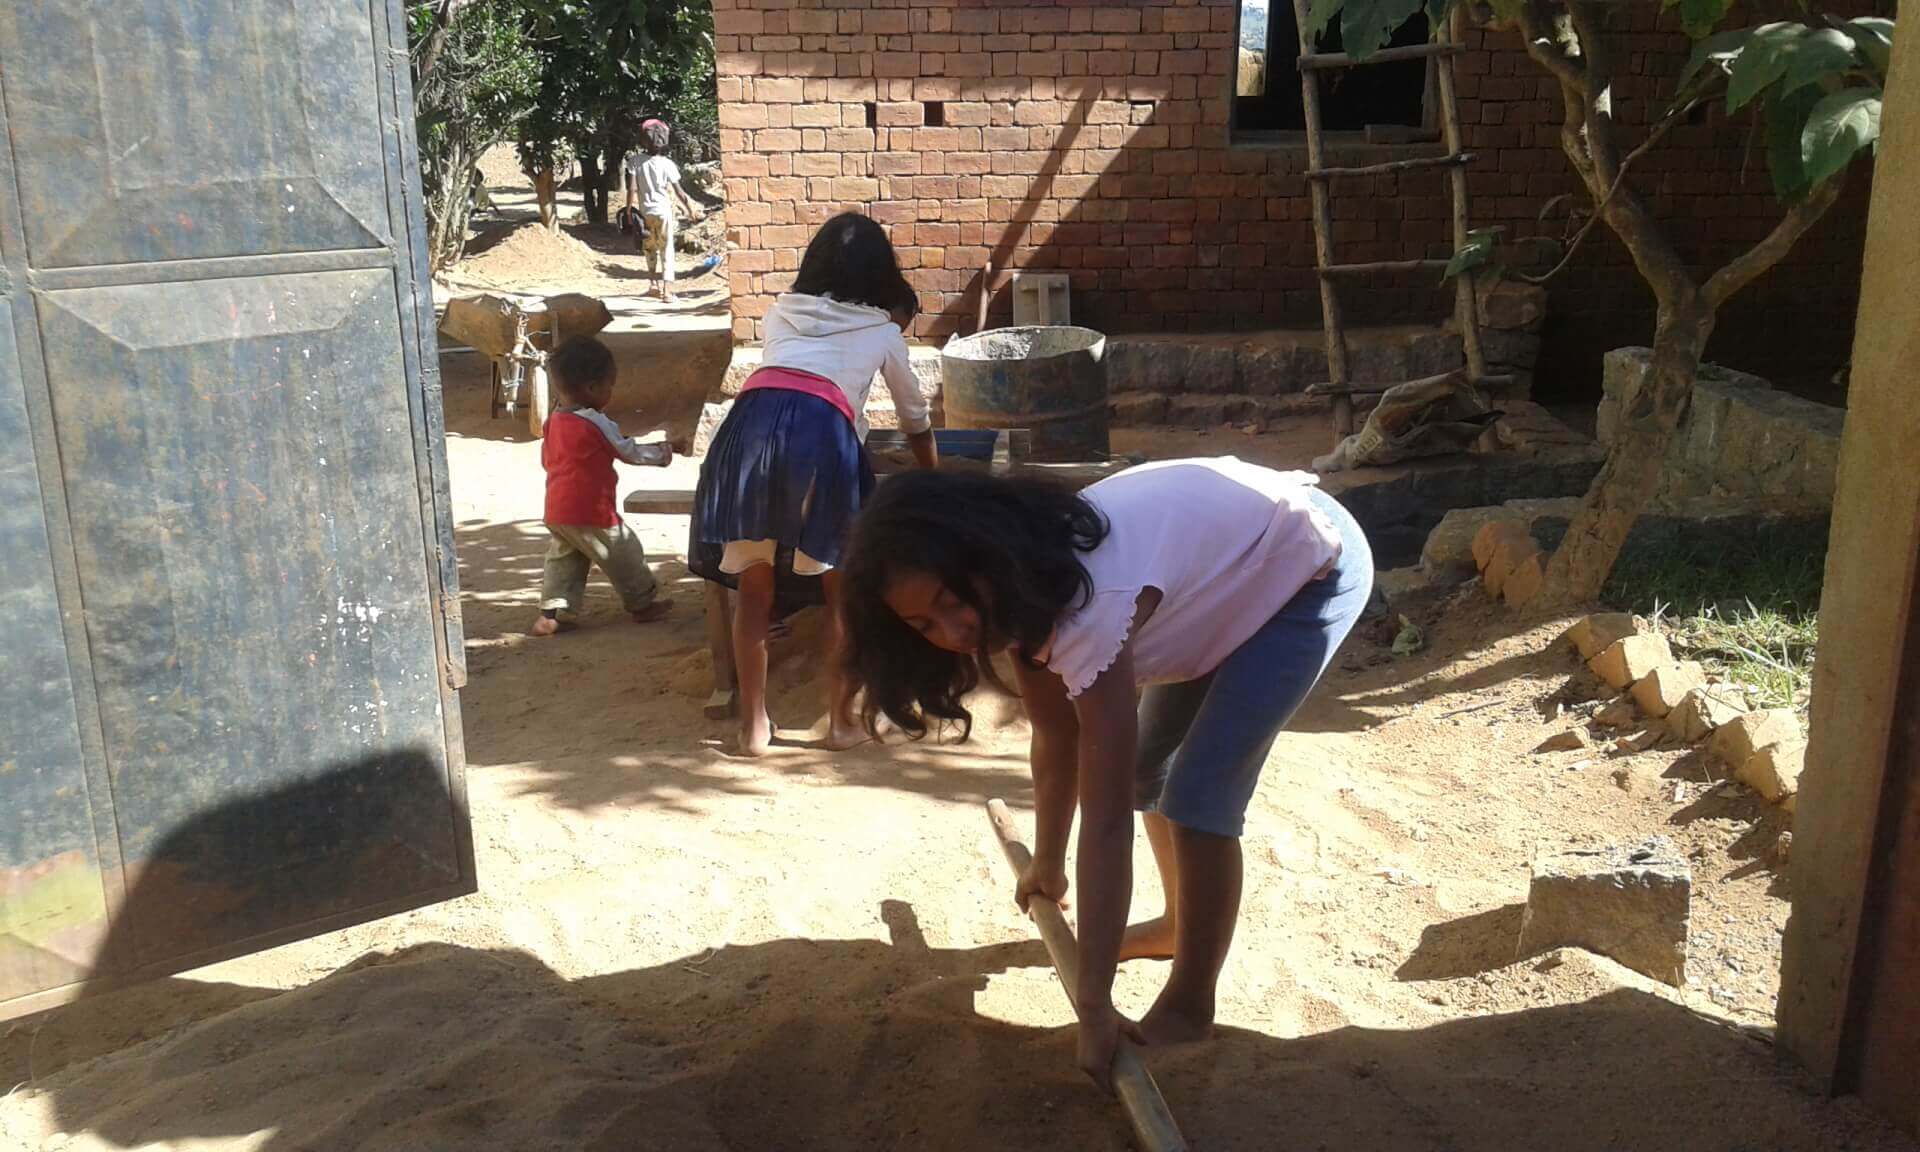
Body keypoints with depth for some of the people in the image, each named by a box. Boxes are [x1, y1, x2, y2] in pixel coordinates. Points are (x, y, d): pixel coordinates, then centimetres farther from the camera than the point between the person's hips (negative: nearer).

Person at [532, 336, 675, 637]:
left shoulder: (554, 421, 8)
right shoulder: (596, 424, -15)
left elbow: (546, 460, 18)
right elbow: (629, 451, -5)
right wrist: (661, 454, 10)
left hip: (556, 513, 8)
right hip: (591, 513, -7)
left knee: (562, 561, 15)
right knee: (624, 554, 8)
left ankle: (551, 613, 9)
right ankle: (643, 604, 20)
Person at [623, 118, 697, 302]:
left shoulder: (635, 161, -6)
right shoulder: (667, 164, -9)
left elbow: (632, 188, -9)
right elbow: (679, 191, -4)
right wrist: (689, 209, 9)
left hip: (645, 211, 2)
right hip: (663, 211, -2)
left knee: (650, 249, 21)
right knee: (667, 250, 1)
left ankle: (656, 283, 22)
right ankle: (667, 289, -9)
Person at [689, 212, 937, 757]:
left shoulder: (779, 313, 31)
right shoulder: (883, 331, 26)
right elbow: (915, 416, 37)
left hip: (750, 423, 2)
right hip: (822, 433, -2)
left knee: (753, 585, 13)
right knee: (841, 586, 15)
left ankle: (754, 724, 18)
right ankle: (841, 719, 20)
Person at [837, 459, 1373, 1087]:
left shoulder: (1089, 609, -38)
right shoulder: (1025, 593, -13)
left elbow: (1107, 824, -36)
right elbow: (1056, 741, 3)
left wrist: (1094, 1007, -32)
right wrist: (1046, 866, 14)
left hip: (1315, 565, -8)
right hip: (1231, 545, 8)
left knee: (1198, 795, -14)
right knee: (1148, 762, 15)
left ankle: (1188, 1009, 2)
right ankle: (1182, 923, 37)